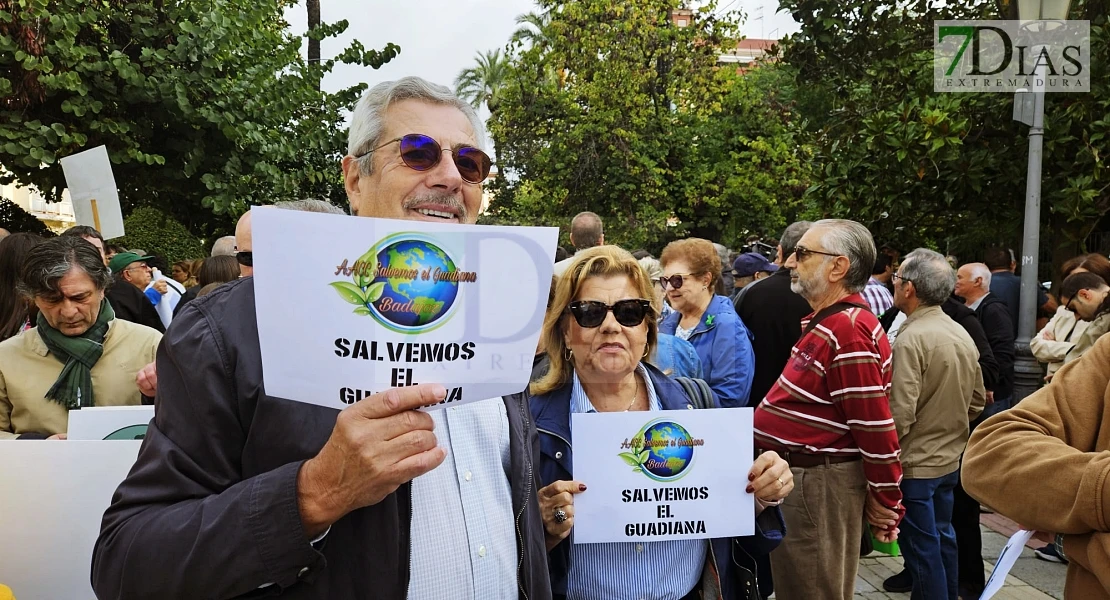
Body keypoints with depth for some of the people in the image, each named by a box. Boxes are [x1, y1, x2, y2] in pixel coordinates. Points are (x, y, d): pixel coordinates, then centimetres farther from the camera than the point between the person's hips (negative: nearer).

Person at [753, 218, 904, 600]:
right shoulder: (826, 321, 12)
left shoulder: (849, 331, -23)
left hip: (818, 485, -10)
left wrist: (884, 505, -15)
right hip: (793, 476, 10)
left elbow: (876, 428, -22)